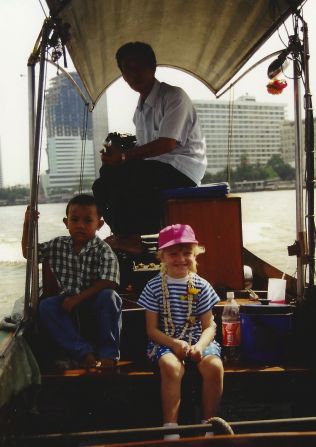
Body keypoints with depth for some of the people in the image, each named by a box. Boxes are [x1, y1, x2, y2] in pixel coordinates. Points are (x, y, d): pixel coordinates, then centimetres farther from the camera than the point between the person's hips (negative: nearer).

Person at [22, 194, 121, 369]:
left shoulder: (103, 250, -11)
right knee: (45, 306, -24)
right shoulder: (58, 245, 3)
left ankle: (108, 353, -24)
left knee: (109, 297, -35)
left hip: (94, 300, -4)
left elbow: (107, 283, -19)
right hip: (68, 300, 4)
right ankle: (84, 353, -27)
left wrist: (78, 298, -24)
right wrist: (27, 225, 1)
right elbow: (29, 253, 14)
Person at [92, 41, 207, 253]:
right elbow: (144, 149, 16)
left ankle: (128, 237, -12)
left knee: (113, 174, -25)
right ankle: (126, 236, -3)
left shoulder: (174, 96, -8)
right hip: (156, 169, 9)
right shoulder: (141, 109, 18)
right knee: (102, 186, -3)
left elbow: (167, 143, -19)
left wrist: (124, 156, -19)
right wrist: (118, 151, -6)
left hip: (182, 170, -9)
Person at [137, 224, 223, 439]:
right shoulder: (154, 286, -1)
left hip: (197, 339, 2)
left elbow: (209, 326, 2)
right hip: (165, 341, -1)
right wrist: (175, 344, -19)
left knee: (214, 366, -29)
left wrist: (199, 346, -20)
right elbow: (152, 329, -2)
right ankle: (171, 427, -21)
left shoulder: (201, 286, 3)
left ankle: (208, 423, -10)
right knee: (172, 366, -35)